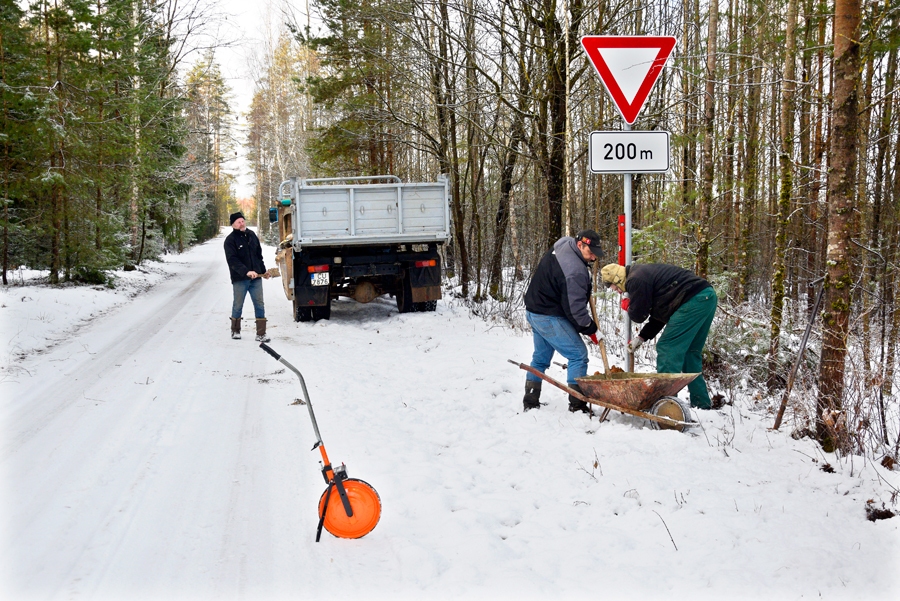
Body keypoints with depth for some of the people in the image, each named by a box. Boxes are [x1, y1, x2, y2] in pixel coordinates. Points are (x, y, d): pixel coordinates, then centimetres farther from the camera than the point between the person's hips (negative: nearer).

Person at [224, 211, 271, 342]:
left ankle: (261, 334, 3)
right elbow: (232, 260, -21)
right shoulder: (230, 240, -9)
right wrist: (246, 272, -32)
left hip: (256, 277, 4)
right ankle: (235, 330, 28)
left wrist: (263, 271, 14)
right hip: (239, 279, -4)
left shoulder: (251, 235, 8)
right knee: (238, 306, 9)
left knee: (259, 305, 1)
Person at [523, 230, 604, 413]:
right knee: (578, 355, -4)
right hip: (550, 318, -10)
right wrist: (590, 328, -9)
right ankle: (577, 405, -3)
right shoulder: (575, 271, -26)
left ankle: (530, 402, 26)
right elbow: (575, 308, -23)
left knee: (540, 357, 19)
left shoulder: (560, 248, 5)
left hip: (534, 311, 10)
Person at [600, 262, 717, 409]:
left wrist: (627, 305, 19)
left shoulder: (635, 280, -8)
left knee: (667, 348, -7)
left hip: (694, 300, -10)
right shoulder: (645, 273, 24)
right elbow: (659, 314, 26)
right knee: (689, 352, 17)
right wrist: (642, 337, 23)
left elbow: (638, 315, -3)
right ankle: (702, 403, 21)